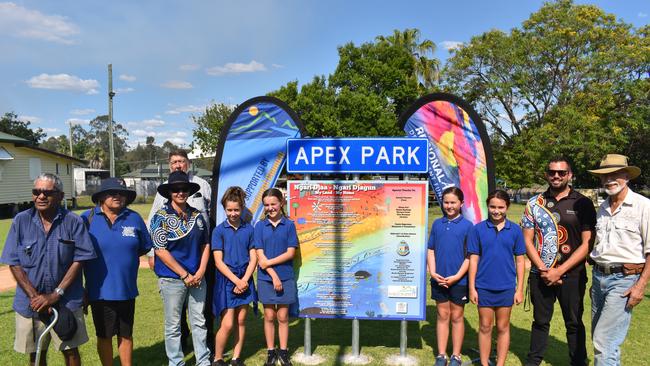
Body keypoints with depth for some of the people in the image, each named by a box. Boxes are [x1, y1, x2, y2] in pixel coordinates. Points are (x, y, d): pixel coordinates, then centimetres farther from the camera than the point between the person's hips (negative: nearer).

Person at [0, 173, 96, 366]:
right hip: (30, 304, 2)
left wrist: (56, 295, -13)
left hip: (66, 302, -1)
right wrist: (34, 296, -11)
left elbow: (78, 260, -7)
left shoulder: (73, 221, -6)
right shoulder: (21, 221, -2)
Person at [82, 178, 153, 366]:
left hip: (127, 288, 2)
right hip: (100, 290, -2)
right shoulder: (88, 218, -7)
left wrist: (126, 255, -1)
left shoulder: (134, 218, -2)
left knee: (126, 335, 16)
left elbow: (145, 247, 8)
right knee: (104, 336, 15)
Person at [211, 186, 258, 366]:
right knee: (227, 324, -4)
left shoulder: (249, 229, 2)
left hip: (245, 281, 3)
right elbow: (218, 261, -8)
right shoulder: (219, 230, -4)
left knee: (241, 321, 9)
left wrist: (244, 281, -9)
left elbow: (253, 258, 2)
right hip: (226, 281, -3)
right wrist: (236, 280, -13)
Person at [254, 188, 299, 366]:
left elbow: (291, 253, -6)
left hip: (286, 277, 0)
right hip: (266, 278, 1)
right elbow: (260, 255, -4)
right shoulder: (260, 226, 1)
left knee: (283, 316, 7)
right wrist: (274, 275, -12)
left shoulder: (289, 225, -1)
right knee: (269, 316, 8)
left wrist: (269, 262, -13)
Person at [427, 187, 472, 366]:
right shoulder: (437, 224, 4)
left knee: (457, 317, 10)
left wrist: (457, 276, -14)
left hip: (459, 280, -3)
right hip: (439, 280, 3)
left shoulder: (467, 225, -6)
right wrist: (433, 272, -5)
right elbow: (431, 250, 7)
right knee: (442, 316, 12)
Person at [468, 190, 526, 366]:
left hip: (506, 287, 1)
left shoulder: (515, 230, -1)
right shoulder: (478, 229, -4)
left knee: (503, 328, 12)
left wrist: (520, 289, 1)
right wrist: (472, 288, -3)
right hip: (483, 287, 0)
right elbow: (474, 259, -1)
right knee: (485, 327, 10)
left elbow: (519, 261, 3)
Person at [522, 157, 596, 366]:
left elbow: (587, 243, -7)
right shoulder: (534, 203, 4)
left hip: (571, 275, -2)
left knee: (574, 323, 10)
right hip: (540, 274, 2)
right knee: (540, 321, 14)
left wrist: (559, 271, -12)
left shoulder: (582, 203, -3)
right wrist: (543, 270, -8)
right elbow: (527, 240, 3)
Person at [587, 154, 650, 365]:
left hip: (625, 279, -7)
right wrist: (595, 277, 15)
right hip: (599, 277, 7)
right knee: (600, 337, 15)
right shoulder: (602, 208, 12)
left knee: (604, 341, -9)